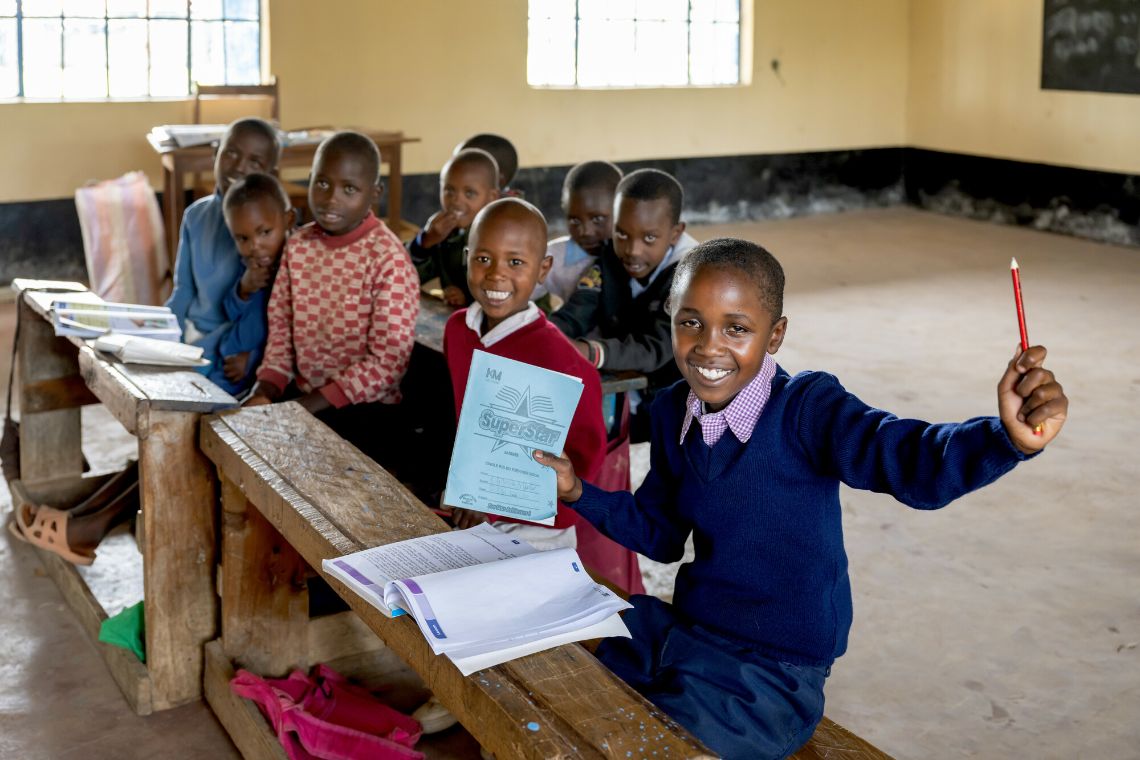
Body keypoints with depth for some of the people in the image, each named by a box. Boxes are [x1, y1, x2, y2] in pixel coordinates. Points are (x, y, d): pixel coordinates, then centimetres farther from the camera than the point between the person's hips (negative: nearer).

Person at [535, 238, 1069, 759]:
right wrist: (579, 493, 1)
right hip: (679, 632, 6)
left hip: (770, 676, -6)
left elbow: (908, 461, -40)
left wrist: (1008, 437, -59)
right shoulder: (672, 413, -1)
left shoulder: (805, 408, -21)